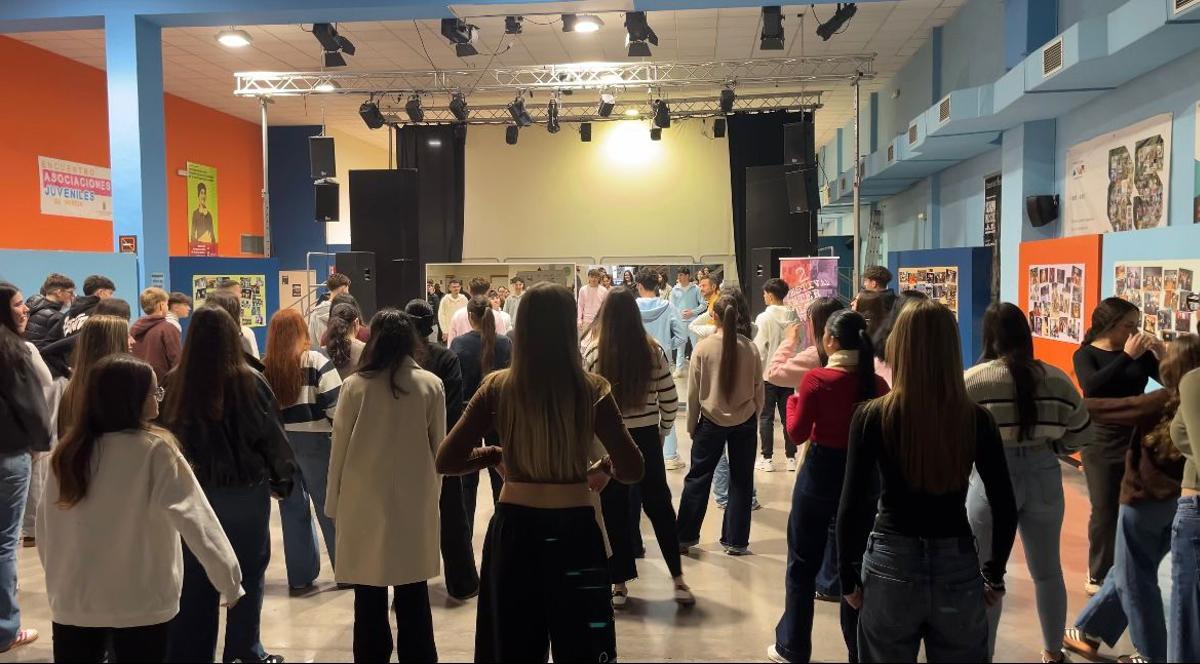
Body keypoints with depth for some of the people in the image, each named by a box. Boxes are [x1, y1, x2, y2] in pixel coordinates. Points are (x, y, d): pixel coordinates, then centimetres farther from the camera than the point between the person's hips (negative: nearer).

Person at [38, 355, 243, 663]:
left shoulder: (67, 452, -2)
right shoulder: (155, 450, -15)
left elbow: (46, 527, 7)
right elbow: (194, 516, -18)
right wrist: (229, 577, -12)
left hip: (73, 600, 4)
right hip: (141, 604, -4)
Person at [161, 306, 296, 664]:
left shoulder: (175, 382, -7)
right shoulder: (250, 381, -13)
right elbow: (273, 436, -6)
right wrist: (281, 480, 8)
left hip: (192, 490, 3)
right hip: (245, 490, -2)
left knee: (195, 577, 13)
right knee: (247, 574, 10)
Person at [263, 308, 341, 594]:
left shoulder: (263, 367, 4)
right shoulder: (316, 361, -8)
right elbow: (334, 403, -13)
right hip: (312, 441, -4)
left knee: (293, 508, 12)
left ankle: (300, 577, 18)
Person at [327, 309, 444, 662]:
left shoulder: (355, 384, -7)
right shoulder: (431, 385, -4)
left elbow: (340, 446, -2)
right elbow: (439, 446, 2)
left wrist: (334, 501, 8)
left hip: (364, 500, -1)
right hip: (415, 500, 1)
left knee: (369, 594, 10)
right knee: (413, 593, 11)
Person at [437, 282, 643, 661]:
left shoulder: (498, 388, -9)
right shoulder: (592, 390, -12)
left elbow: (446, 461, -8)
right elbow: (632, 471, -13)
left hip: (513, 531, 1)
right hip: (575, 533, -1)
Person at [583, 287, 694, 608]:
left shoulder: (592, 353, -10)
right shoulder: (653, 350, -5)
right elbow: (670, 400, -2)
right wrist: (662, 430, 14)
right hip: (646, 437, 2)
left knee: (614, 510, 11)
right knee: (659, 505, 15)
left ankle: (619, 585, 18)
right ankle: (678, 580, 18)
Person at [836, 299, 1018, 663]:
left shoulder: (872, 417, -12)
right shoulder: (977, 419, -7)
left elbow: (853, 506, -10)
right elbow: (1005, 509, -2)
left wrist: (848, 577, 2)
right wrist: (995, 574, 12)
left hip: (891, 566, -1)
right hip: (959, 568, 2)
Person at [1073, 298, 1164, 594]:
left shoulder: (1140, 354, 2)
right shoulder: (1086, 354, -7)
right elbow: (1092, 387, -25)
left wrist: (1161, 355, -16)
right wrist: (1126, 356, -26)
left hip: (1139, 442, 3)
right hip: (1102, 445, -3)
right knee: (1105, 512, 3)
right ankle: (1098, 576, 18)